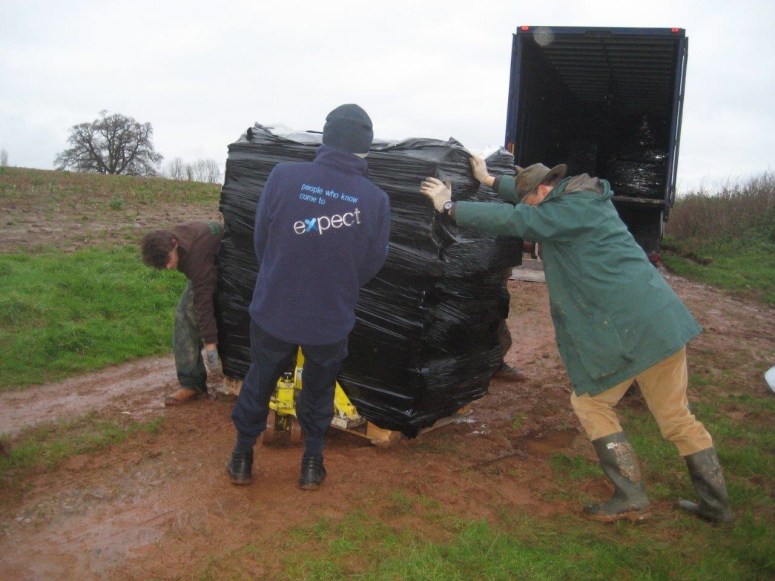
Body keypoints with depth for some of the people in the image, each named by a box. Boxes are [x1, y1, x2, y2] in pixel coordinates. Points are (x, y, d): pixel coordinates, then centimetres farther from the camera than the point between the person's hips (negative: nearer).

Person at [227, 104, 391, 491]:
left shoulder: (283, 176, -16)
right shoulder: (376, 200, -15)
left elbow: (260, 241, -5)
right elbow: (372, 266, -3)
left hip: (273, 310, 1)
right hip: (331, 319, 0)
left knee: (258, 383, 23)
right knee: (319, 391, 23)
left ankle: (242, 457, 38)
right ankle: (312, 462, 34)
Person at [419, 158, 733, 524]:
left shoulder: (570, 209, -9)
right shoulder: (585, 198, 18)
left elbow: (511, 220, -11)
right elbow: (532, 194, 34)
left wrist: (449, 207, -1)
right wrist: (490, 181, 38)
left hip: (628, 326, -9)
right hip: (662, 316, 9)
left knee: (590, 402, 9)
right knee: (677, 417, 16)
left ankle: (630, 498, 11)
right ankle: (715, 504, 25)